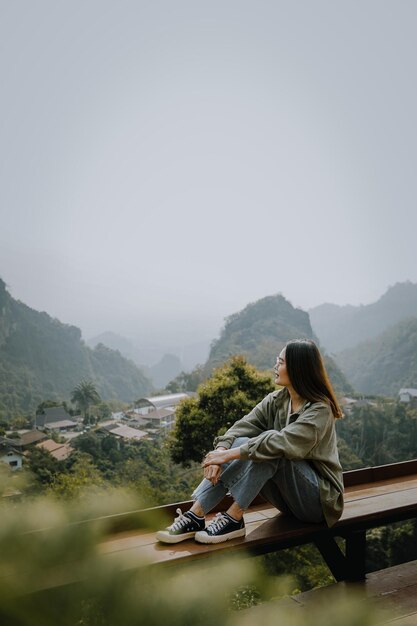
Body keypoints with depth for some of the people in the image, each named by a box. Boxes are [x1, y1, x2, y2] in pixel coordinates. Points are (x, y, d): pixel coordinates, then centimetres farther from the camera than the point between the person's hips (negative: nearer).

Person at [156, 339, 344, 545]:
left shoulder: (320, 410, -19)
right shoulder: (276, 400, 1)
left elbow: (283, 442, -34)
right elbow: (244, 426, -10)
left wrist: (231, 454, -35)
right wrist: (220, 452, -29)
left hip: (320, 498, -6)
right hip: (289, 496, 6)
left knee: (269, 449, -31)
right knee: (240, 443, -18)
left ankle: (233, 518, -26)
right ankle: (195, 515, -23)